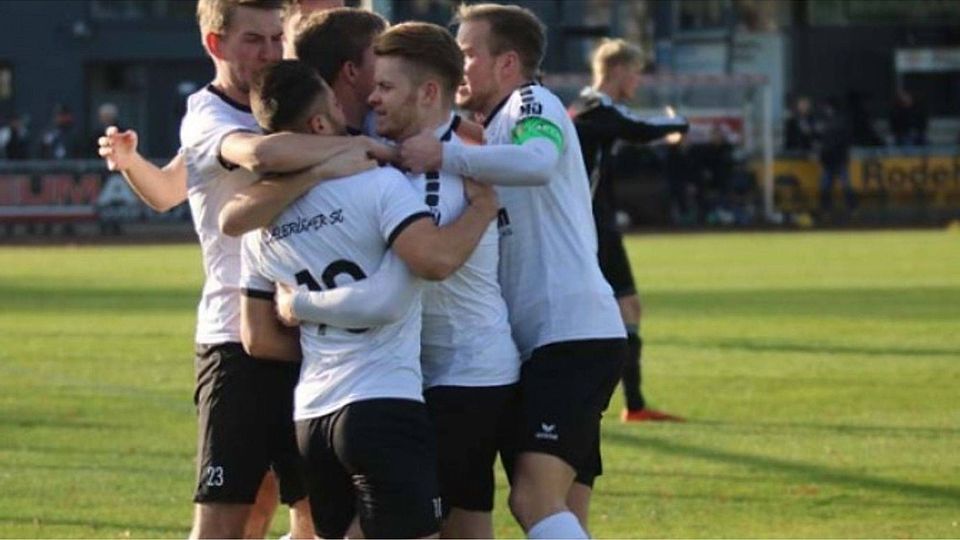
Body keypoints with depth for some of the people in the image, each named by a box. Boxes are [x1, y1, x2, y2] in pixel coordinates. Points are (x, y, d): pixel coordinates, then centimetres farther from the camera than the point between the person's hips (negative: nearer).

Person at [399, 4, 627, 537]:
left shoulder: (534, 103, -1)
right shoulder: (495, 130, 28)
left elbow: (537, 162, -26)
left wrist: (445, 155, -25)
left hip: (572, 331, -10)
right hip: (541, 341, 10)